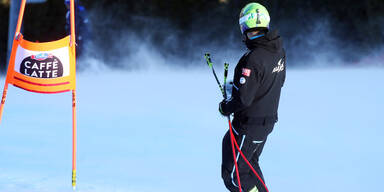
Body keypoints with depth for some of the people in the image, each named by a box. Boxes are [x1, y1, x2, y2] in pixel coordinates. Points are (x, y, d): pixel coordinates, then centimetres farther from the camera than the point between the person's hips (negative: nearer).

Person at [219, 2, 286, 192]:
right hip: (269, 118, 9)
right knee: (250, 164, 26)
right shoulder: (279, 50, -1)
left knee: (233, 174, 1)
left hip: (249, 125, -9)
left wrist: (225, 107, -7)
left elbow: (243, 99, -28)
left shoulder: (253, 59, -27)